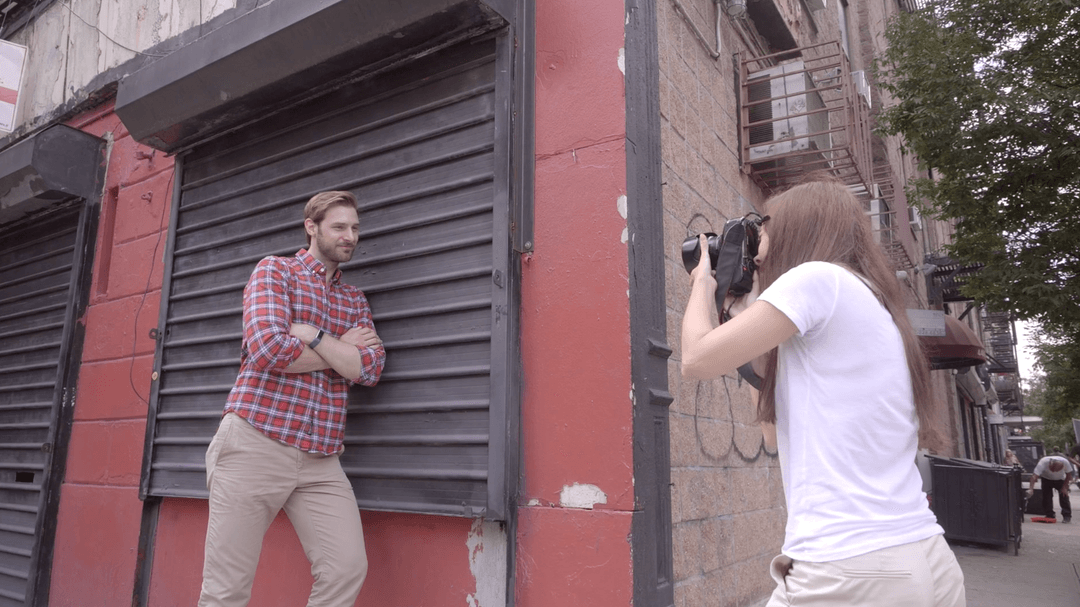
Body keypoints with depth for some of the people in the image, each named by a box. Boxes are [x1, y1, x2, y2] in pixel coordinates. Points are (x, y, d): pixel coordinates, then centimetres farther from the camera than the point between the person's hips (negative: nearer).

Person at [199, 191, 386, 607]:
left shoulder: (355, 301, 16)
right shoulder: (274, 270, 3)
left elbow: (370, 369, -1)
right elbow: (268, 349, -14)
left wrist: (311, 334, -11)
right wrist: (341, 350, -3)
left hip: (320, 460, 4)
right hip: (255, 445, -4)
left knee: (348, 569, -6)